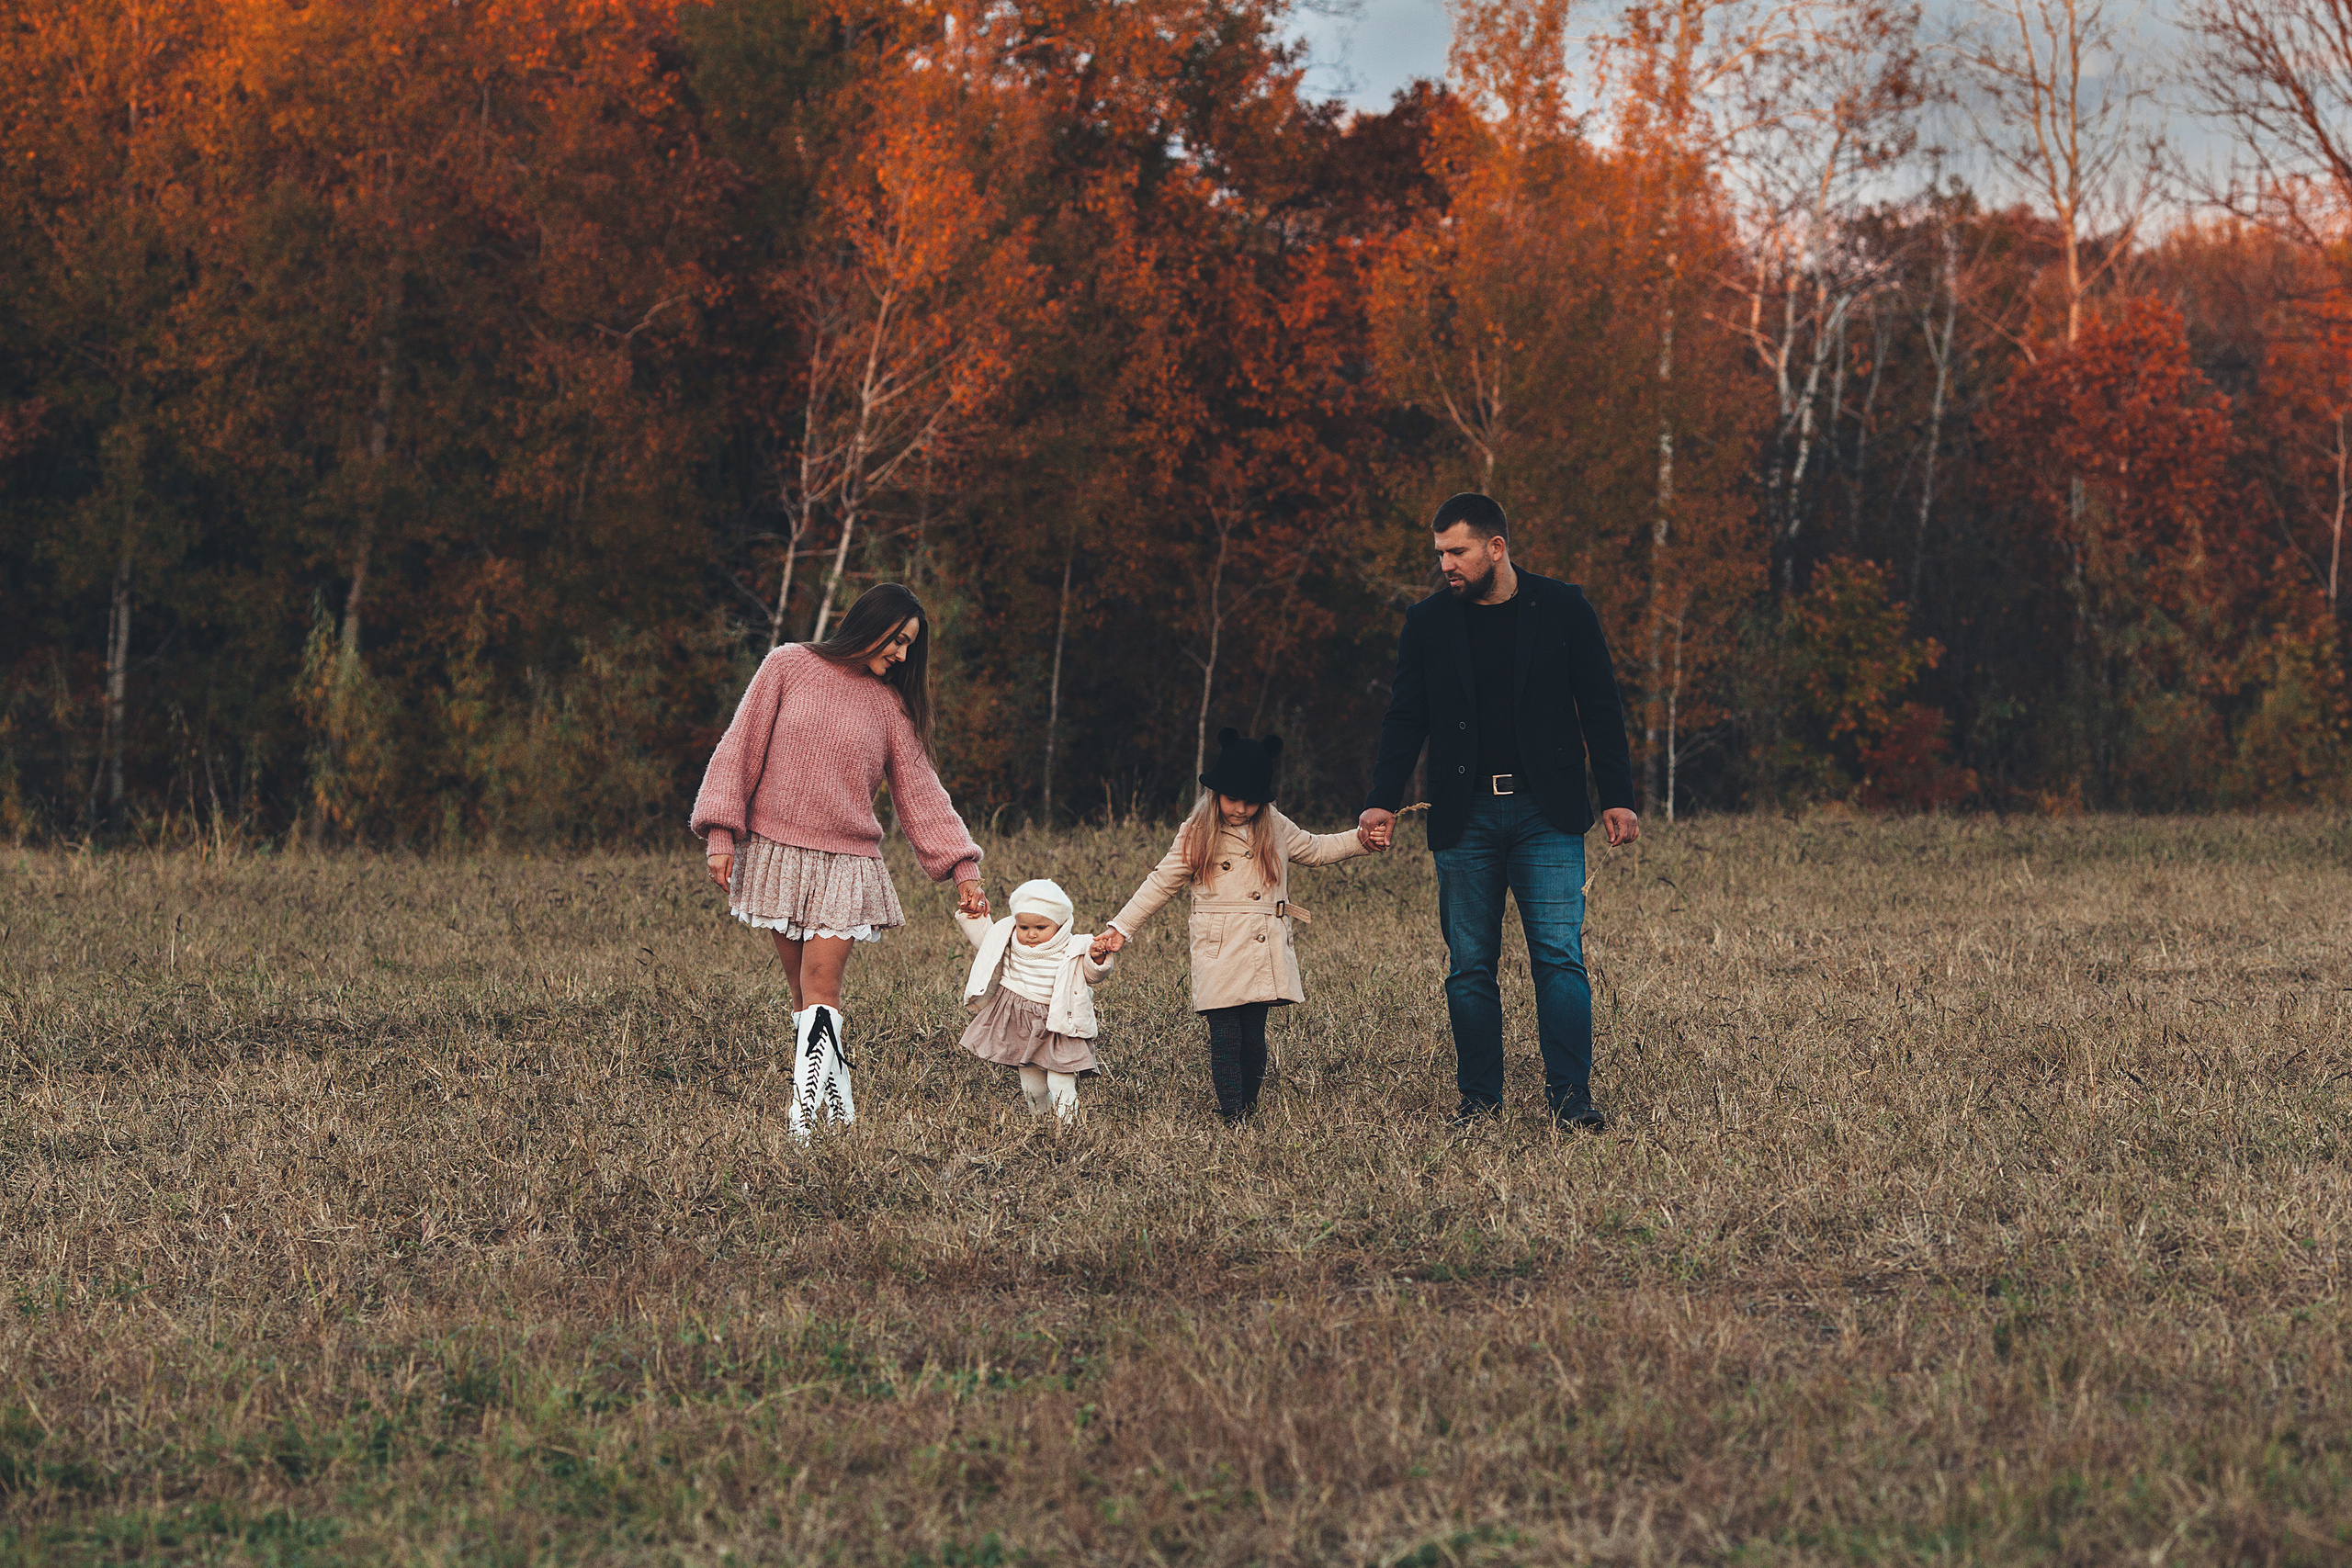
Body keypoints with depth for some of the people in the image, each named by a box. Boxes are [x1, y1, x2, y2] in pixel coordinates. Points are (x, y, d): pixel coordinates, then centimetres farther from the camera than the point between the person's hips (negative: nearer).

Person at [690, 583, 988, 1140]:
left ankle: (806, 1114, -18)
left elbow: (921, 792, 11)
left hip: (845, 863, 1)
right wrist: (721, 832, -6)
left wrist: (963, 869, 5)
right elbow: (740, 747, 2)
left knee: (820, 988, -12)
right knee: (804, 991, 0)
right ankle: (839, 1105, 5)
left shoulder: (890, 705, 8)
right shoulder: (788, 666, 2)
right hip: (777, 854, 0)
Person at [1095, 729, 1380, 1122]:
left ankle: (1249, 1112, 12)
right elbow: (1161, 883, 5)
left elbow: (1314, 850, 26)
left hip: (1265, 953, 3)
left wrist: (1359, 840, 13)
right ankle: (1232, 1119, -5)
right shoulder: (1197, 835, 1)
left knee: (1254, 1037, 2)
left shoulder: (1276, 829, 10)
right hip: (1220, 955, -3)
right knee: (1225, 1038, -7)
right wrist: (1121, 927, 2)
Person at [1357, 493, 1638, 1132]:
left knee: (1559, 957, -9)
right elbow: (1406, 719, 10)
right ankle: (1479, 1097, 10)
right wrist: (1383, 802, -1)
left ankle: (1570, 1095, -7)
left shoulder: (1562, 610, 1)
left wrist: (1617, 798, -1)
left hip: (1546, 814, -2)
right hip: (1465, 816, 2)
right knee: (1469, 966, 2)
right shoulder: (1428, 622, 7)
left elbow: (1600, 708, 4)